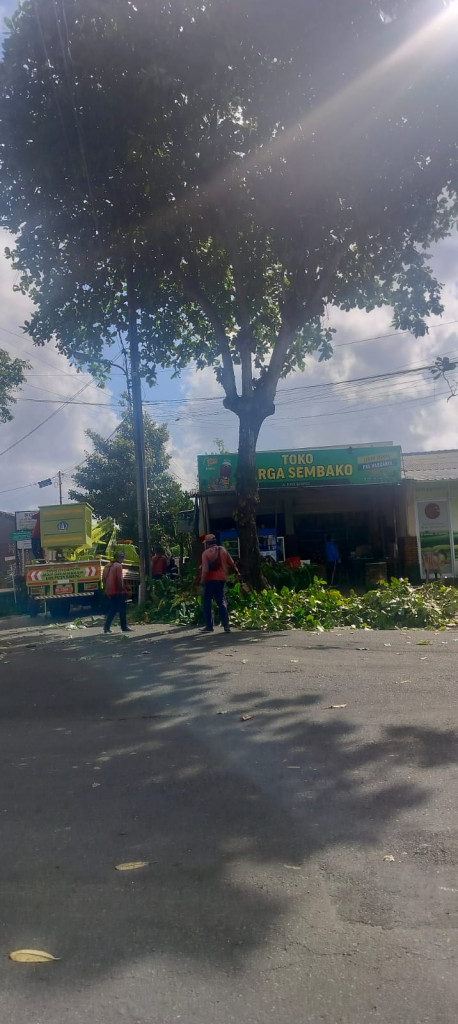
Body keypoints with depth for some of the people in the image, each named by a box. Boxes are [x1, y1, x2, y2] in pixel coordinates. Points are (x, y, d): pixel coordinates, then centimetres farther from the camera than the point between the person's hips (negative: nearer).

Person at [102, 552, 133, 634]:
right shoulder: (118, 566, -11)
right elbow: (120, 579, -19)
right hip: (118, 591, -8)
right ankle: (124, 627, 5)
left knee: (112, 609, 14)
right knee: (122, 609, 2)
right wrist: (122, 588, -13)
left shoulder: (107, 566, 14)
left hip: (109, 592, 8)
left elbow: (104, 579, 15)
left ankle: (106, 627, 8)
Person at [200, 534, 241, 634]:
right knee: (222, 602, 10)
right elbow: (231, 564, 12)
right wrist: (237, 573, 26)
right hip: (221, 579, 4)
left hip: (209, 580, -4)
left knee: (207, 603, 6)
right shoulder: (223, 550, 6)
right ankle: (226, 626, 2)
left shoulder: (206, 553, -7)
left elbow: (205, 569, -15)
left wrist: (202, 580, -11)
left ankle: (209, 626, 5)